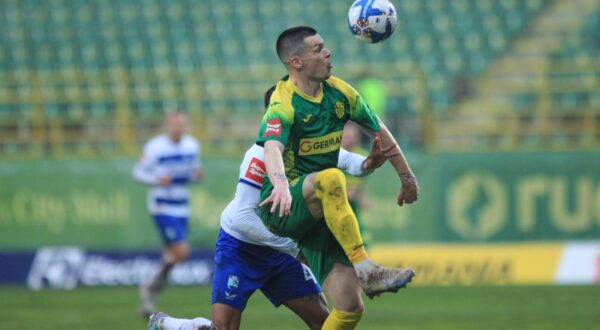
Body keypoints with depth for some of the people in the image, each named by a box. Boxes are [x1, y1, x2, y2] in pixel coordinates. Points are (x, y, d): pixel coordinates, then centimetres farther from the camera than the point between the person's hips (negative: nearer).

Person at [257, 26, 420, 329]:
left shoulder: (338, 92, 5)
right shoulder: (284, 105, -16)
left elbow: (378, 132, 20)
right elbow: (272, 148, -36)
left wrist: (407, 178, 23)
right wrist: (281, 184, -56)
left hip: (322, 212, 7)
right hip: (283, 210, -6)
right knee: (331, 178, -38)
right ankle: (366, 270, -36)